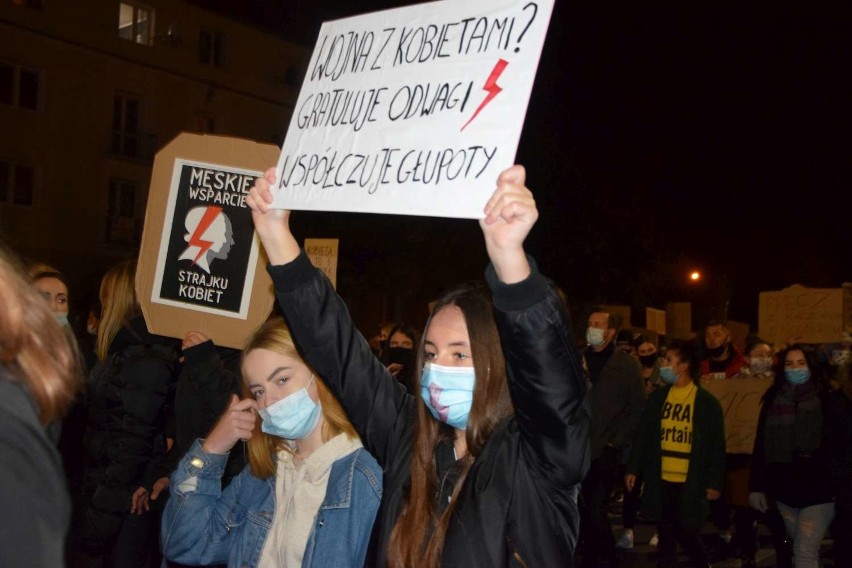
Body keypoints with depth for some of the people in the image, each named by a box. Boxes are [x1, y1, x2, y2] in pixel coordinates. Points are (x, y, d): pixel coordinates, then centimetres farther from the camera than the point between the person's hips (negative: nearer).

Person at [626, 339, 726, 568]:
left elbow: (716, 445, -3)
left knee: (686, 532, 3)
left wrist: (714, 482, -5)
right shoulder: (657, 398, 6)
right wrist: (633, 469, 4)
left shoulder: (707, 402, -4)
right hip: (660, 480, 3)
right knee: (666, 536, 9)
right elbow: (643, 436, 9)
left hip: (691, 483, -3)